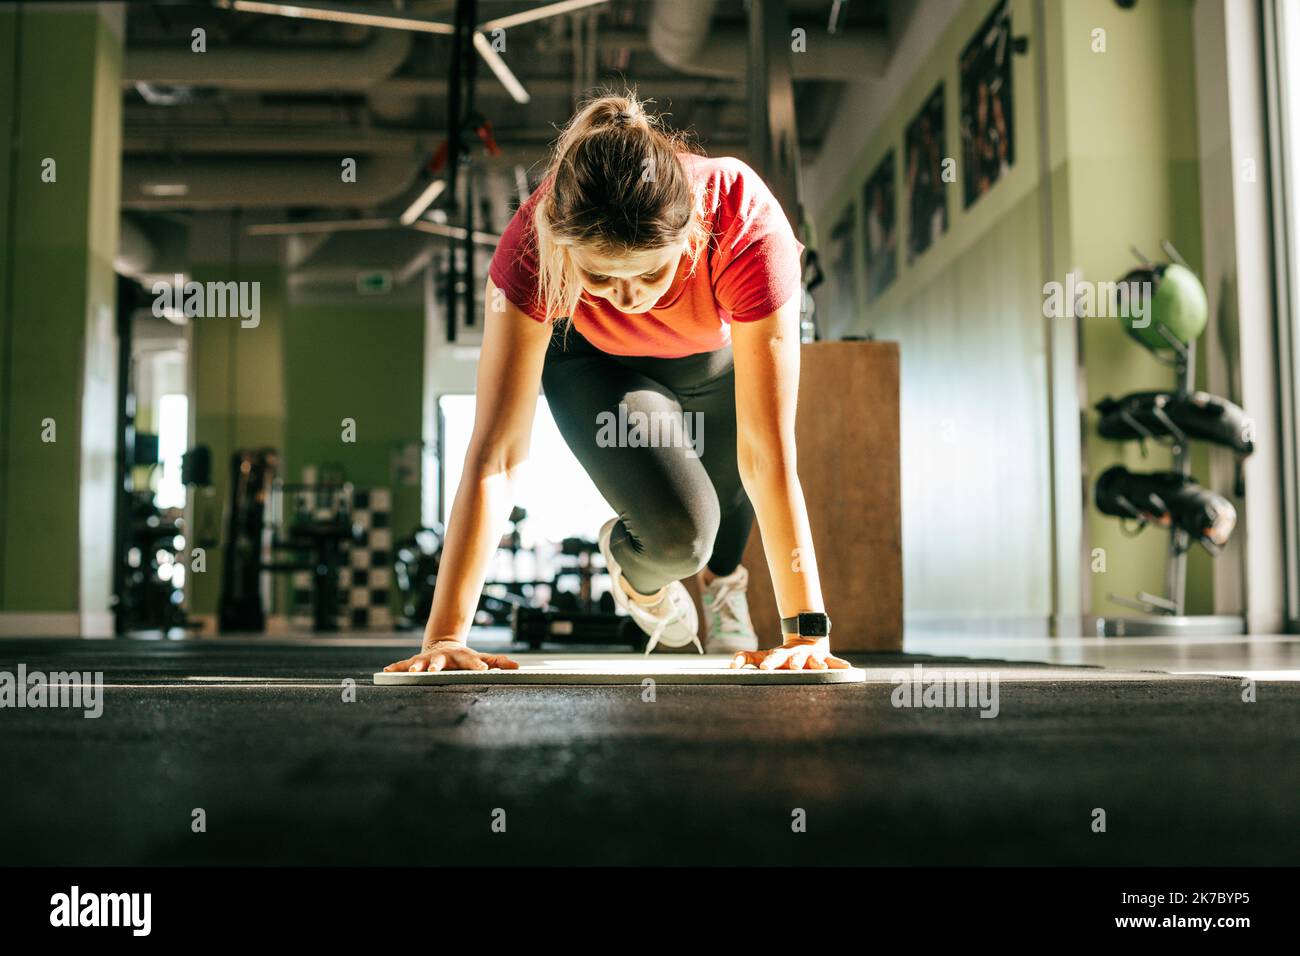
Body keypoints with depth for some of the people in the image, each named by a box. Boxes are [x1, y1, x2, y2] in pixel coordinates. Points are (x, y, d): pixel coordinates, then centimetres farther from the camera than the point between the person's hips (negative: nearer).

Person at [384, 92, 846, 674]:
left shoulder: (749, 227, -42)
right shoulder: (534, 243, -40)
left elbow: (767, 453, -41)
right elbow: (495, 456, -39)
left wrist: (807, 631, -41)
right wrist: (444, 638, -42)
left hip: (722, 349, 1)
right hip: (595, 359, -1)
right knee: (676, 534, -19)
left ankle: (723, 581, 52)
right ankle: (633, 570, 20)